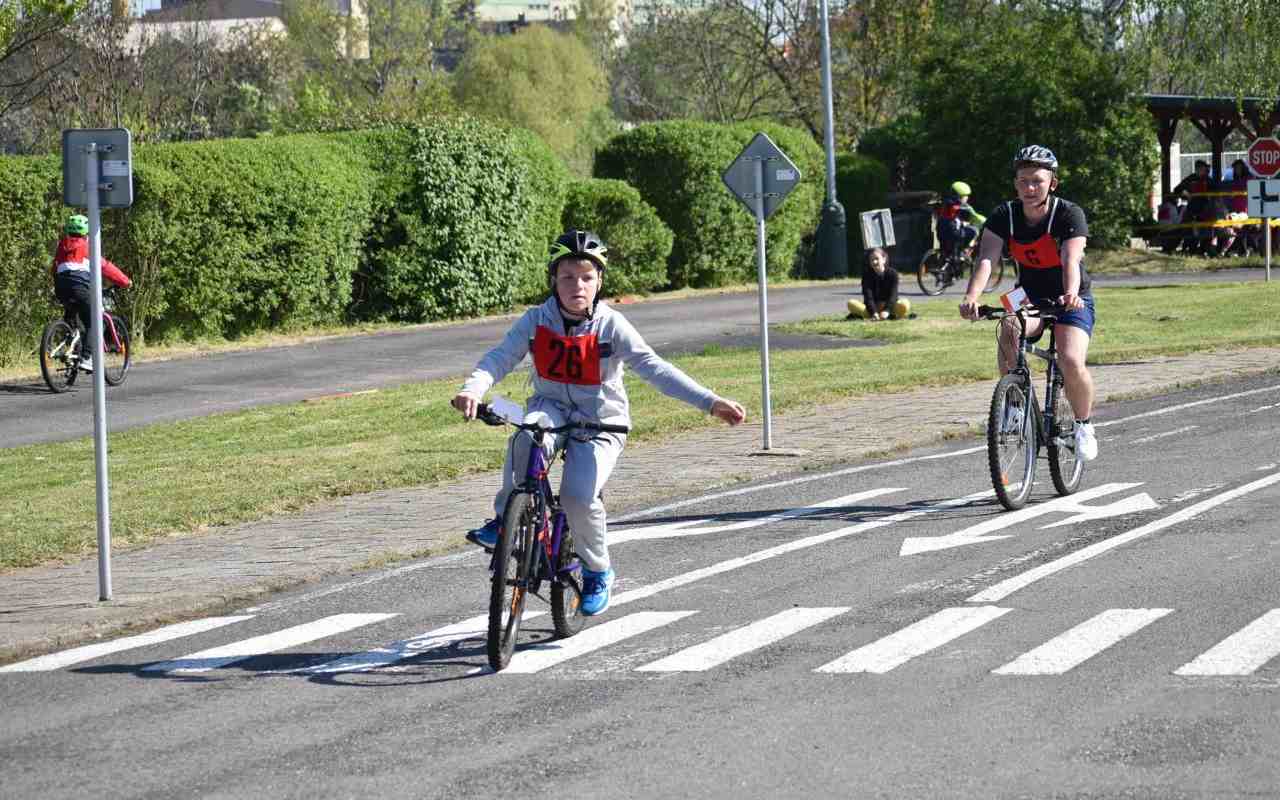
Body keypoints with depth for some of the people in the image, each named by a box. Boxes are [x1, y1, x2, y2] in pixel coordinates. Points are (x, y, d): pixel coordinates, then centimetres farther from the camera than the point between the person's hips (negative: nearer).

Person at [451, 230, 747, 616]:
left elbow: (655, 369, -18)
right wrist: (473, 389, -37)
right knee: (527, 440, -35)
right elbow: (500, 357, -15)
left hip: (599, 423, -2)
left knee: (579, 497, -22)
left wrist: (710, 402, -29)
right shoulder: (537, 321, -6)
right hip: (552, 409, 2)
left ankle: (598, 571, 5)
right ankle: (506, 521, -16)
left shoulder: (611, 326, -12)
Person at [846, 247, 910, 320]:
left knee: (905, 305, -33)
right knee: (851, 304, -27)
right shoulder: (867, 274, -3)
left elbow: (893, 295, -17)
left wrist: (886, 311, -34)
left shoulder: (892, 273, -6)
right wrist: (873, 313, -31)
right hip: (872, 306, 1)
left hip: (888, 305, -1)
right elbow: (868, 296, -14)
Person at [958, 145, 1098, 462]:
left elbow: (1070, 260, -35)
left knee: (1071, 363, -27)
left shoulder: (1069, 214, -19)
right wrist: (971, 297, -44)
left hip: (1071, 301, -2)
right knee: (1009, 329, -33)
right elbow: (986, 258, -25)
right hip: (1029, 296, 2)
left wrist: (1071, 294, -56)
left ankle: (1084, 425, 2)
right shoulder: (1005, 216, -11)